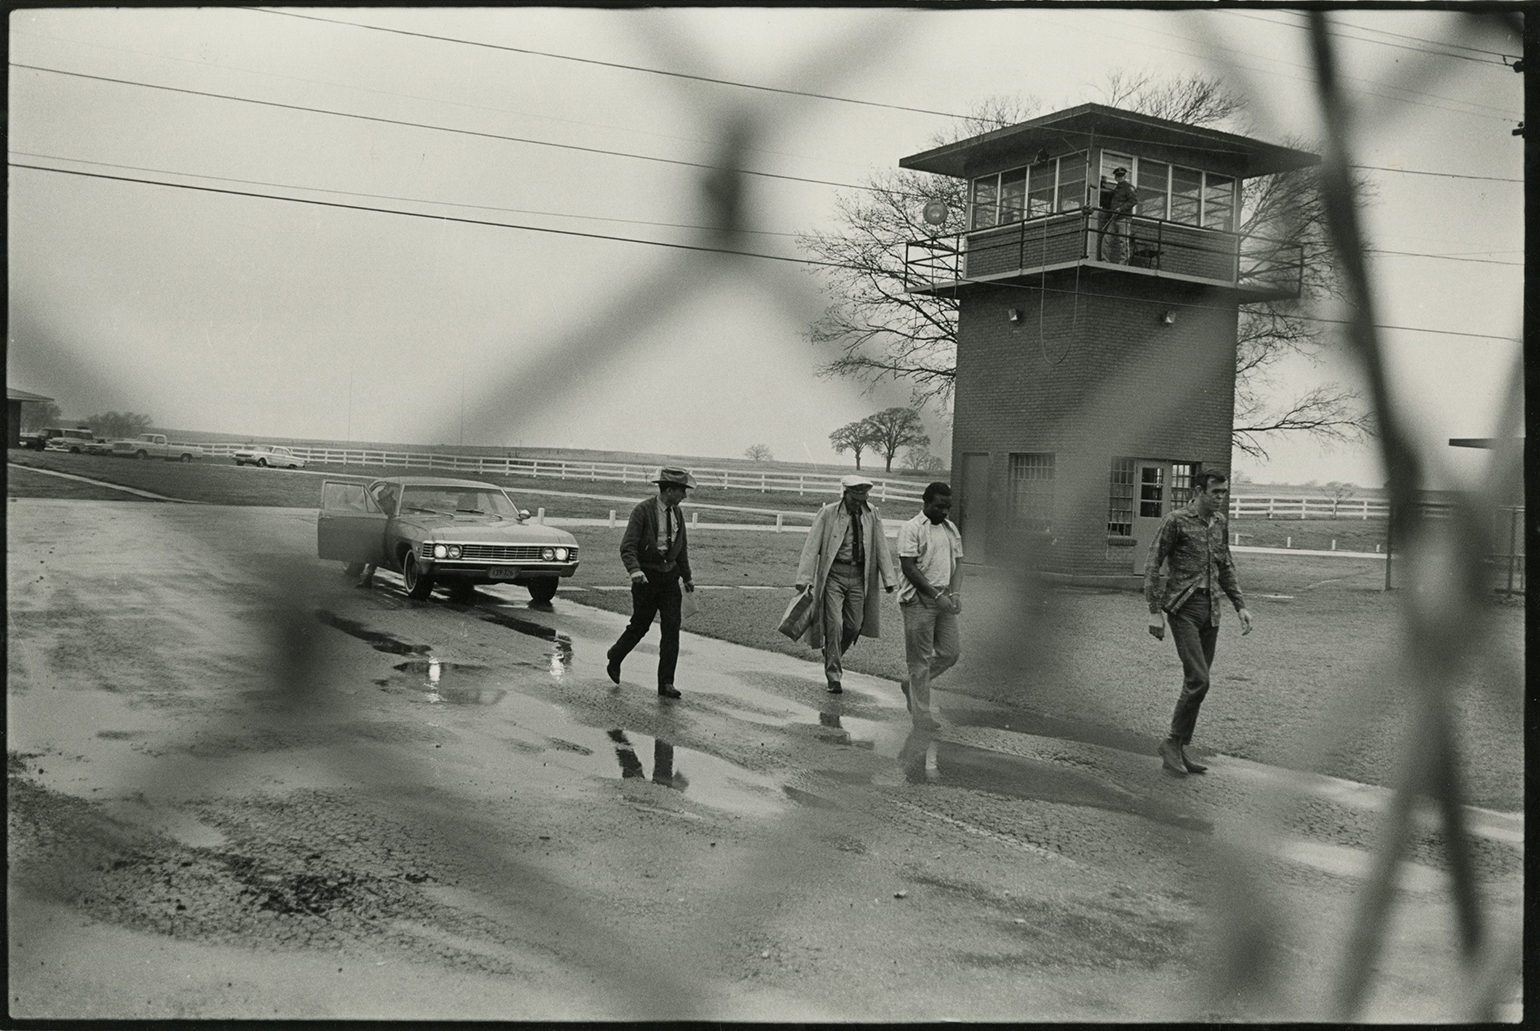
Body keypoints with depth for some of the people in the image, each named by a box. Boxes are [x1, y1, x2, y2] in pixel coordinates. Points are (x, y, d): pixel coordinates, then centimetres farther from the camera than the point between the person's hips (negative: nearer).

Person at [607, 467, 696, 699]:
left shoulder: (677, 513, 7)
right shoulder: (643, 510, -12)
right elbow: (627, 546, -17)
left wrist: (686, 577, 21)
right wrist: (634, 570, -33)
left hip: (670, 576, 5)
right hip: (647, 576, -5)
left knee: (672, 628, -4)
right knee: (640, 626, 5)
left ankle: (666, 683, 0)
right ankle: (614, 658, 34)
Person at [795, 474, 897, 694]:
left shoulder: (871, 515, 5)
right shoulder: (827, 513, -6)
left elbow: (881, 548, 7)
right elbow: (812, 546, -7)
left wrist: (889, 579, 2)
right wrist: (805, 578, -14)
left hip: (859, 576, 4)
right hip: (833, 574, -3)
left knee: (854, 625, 6)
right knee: (834, 624, -7)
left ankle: (832, 656, 34)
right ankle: (833, 676, 3)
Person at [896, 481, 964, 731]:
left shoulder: (951, 528, 13)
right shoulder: (911, 529, -9)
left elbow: (957, 562, 13)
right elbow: (908, 567, -14)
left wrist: (955, 594, -4)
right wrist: (936, 595, -17)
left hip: (943, 601, 7)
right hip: (919, 600, -7)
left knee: (950, 651, 7)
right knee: (921, 658, -1)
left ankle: (911, 683, 27)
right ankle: (920, 713, 8)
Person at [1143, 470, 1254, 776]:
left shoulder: (1220, 522, 12)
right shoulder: (1175, 521, -8)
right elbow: (1152, 566, -7)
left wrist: (1240, 605, 15)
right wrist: (1155, 611, -12)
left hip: (1210, 610, 7)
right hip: (1183, 607, -7)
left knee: (1196, 682, 8)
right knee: (1198, 680, -15)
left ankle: (1180, 751, 16)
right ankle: (1173, 743, -1)